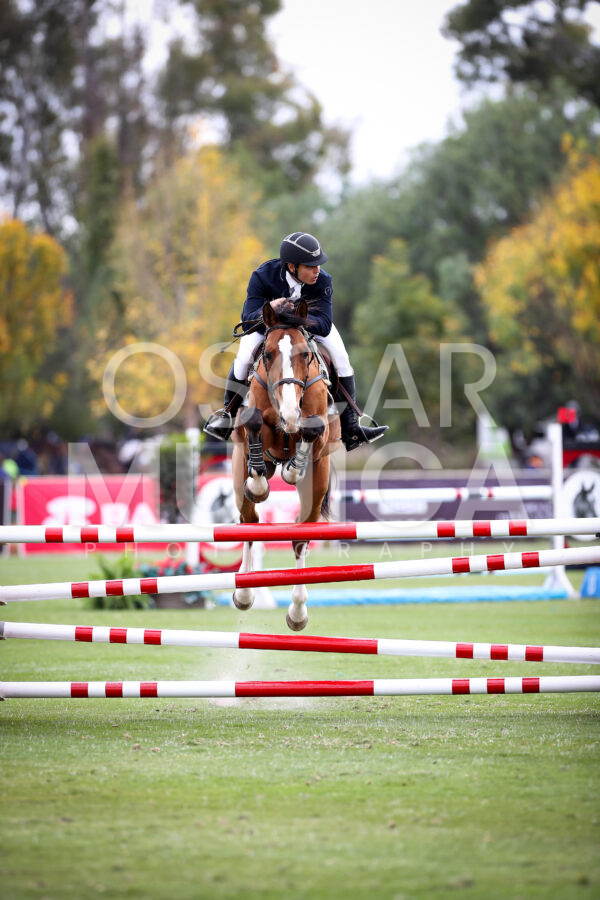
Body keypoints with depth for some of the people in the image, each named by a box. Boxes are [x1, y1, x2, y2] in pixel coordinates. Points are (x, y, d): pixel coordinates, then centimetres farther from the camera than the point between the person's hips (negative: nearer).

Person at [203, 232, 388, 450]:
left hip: (310, 320, 1)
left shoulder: (322, 280, -32)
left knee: (340, 357, -15)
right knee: (244, 356, -22)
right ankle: (227, 418, 0)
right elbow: (248, 323, -34)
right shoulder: (262, 276, -35)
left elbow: (324, 325, -36)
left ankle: (350, 429, -7)